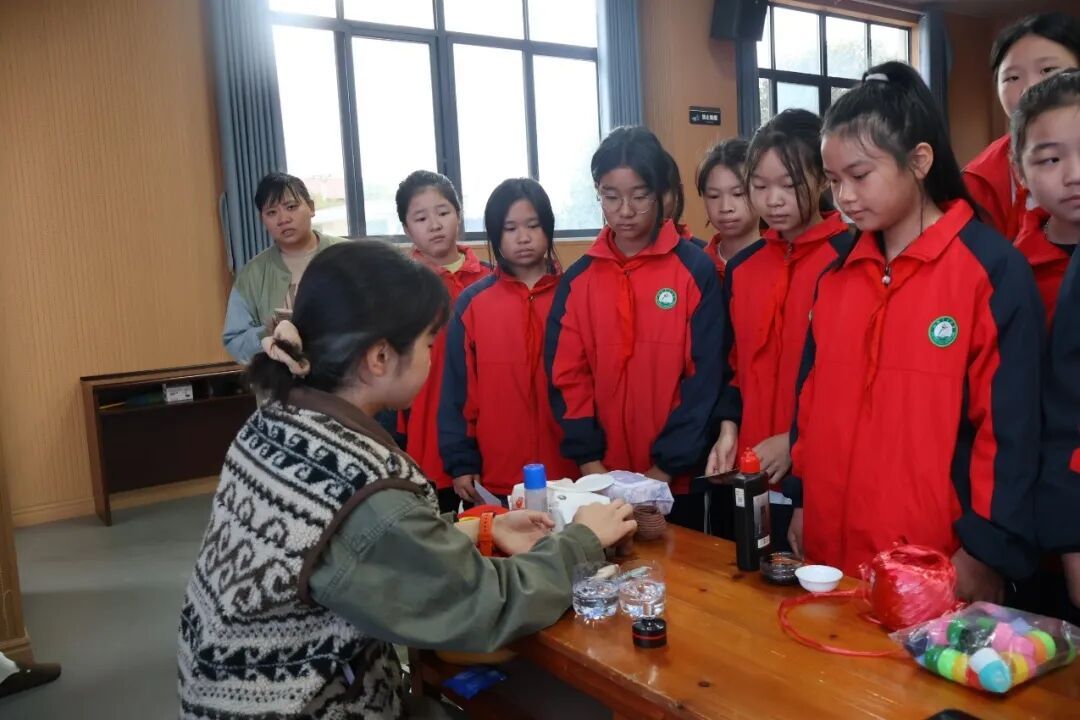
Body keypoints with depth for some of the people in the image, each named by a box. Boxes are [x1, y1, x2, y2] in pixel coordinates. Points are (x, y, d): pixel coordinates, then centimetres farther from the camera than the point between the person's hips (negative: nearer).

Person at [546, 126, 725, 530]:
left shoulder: (695, 270, -4)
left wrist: (668, 463, -13)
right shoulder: (577, 280, 4)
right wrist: (587, 458, -8)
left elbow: (705, 375, -8)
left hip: (676, 478, -2)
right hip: (603, 477, 2)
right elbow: (567, 376, 1)